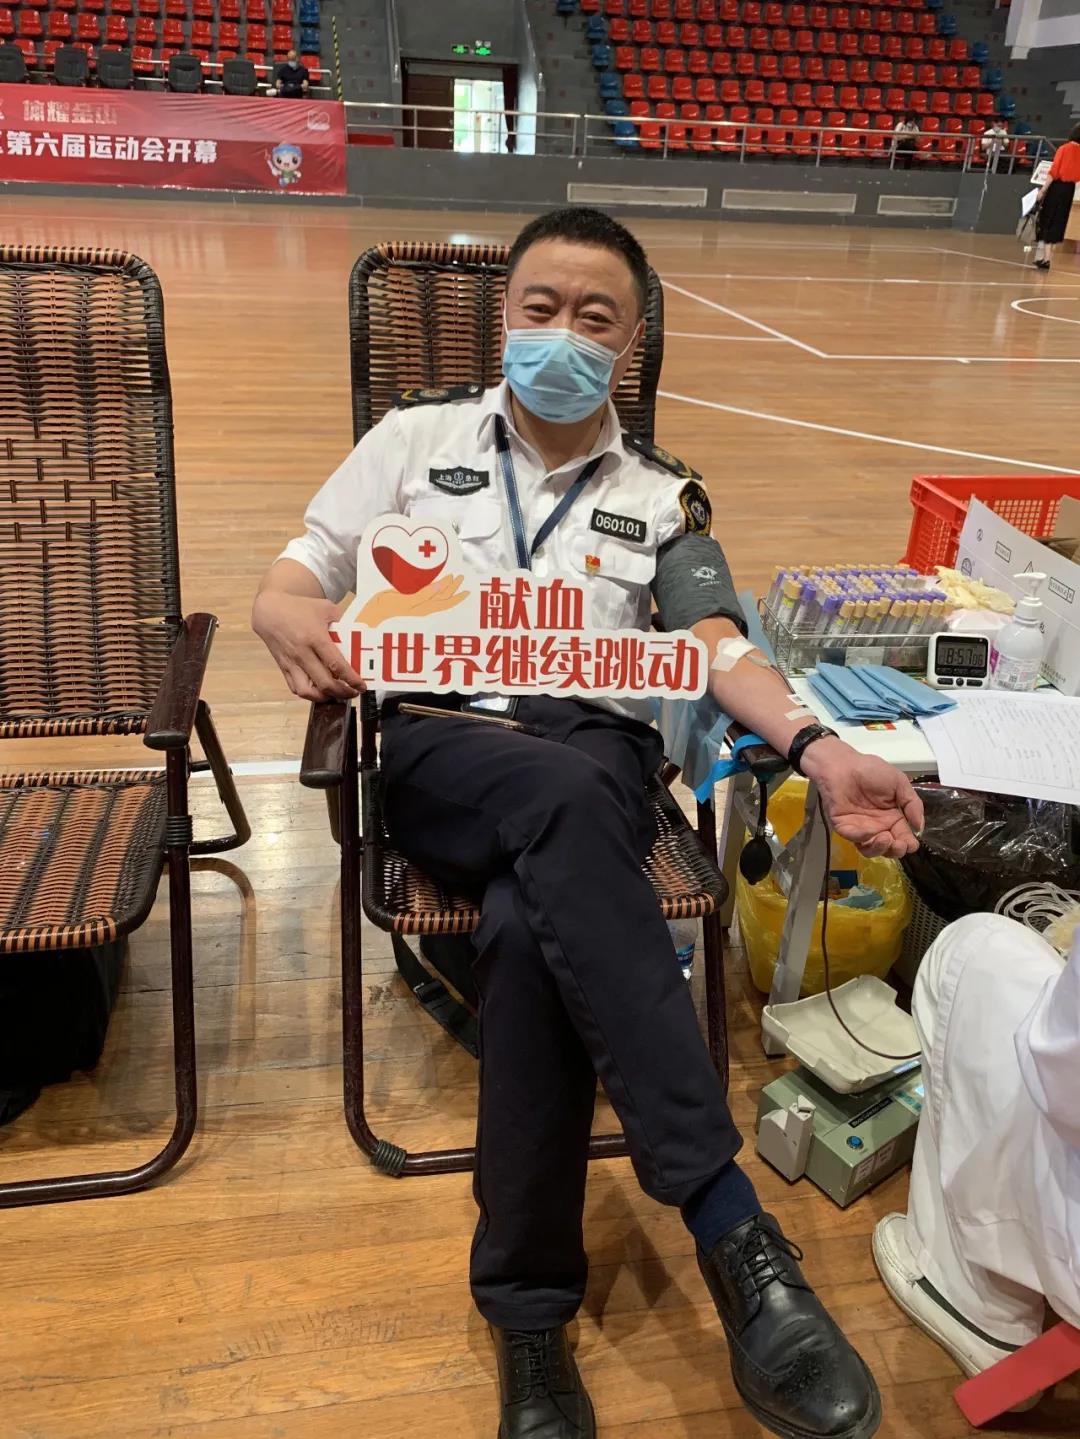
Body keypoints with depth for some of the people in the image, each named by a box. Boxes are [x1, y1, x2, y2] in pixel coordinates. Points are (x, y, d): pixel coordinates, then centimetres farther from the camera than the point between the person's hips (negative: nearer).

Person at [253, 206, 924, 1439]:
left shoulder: (662, 496, 17)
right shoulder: (417, 437, 16)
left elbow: (720, 650, 5)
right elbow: (284, 584, 11)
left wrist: (817, 748, -16)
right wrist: (294, 621, -16)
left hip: (594, 752, 1)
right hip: (437, 746, 0)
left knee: (530, 930, -34)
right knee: (569, 799, -37)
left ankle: (529, 1314, -18)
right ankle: (734, 1233, -34)